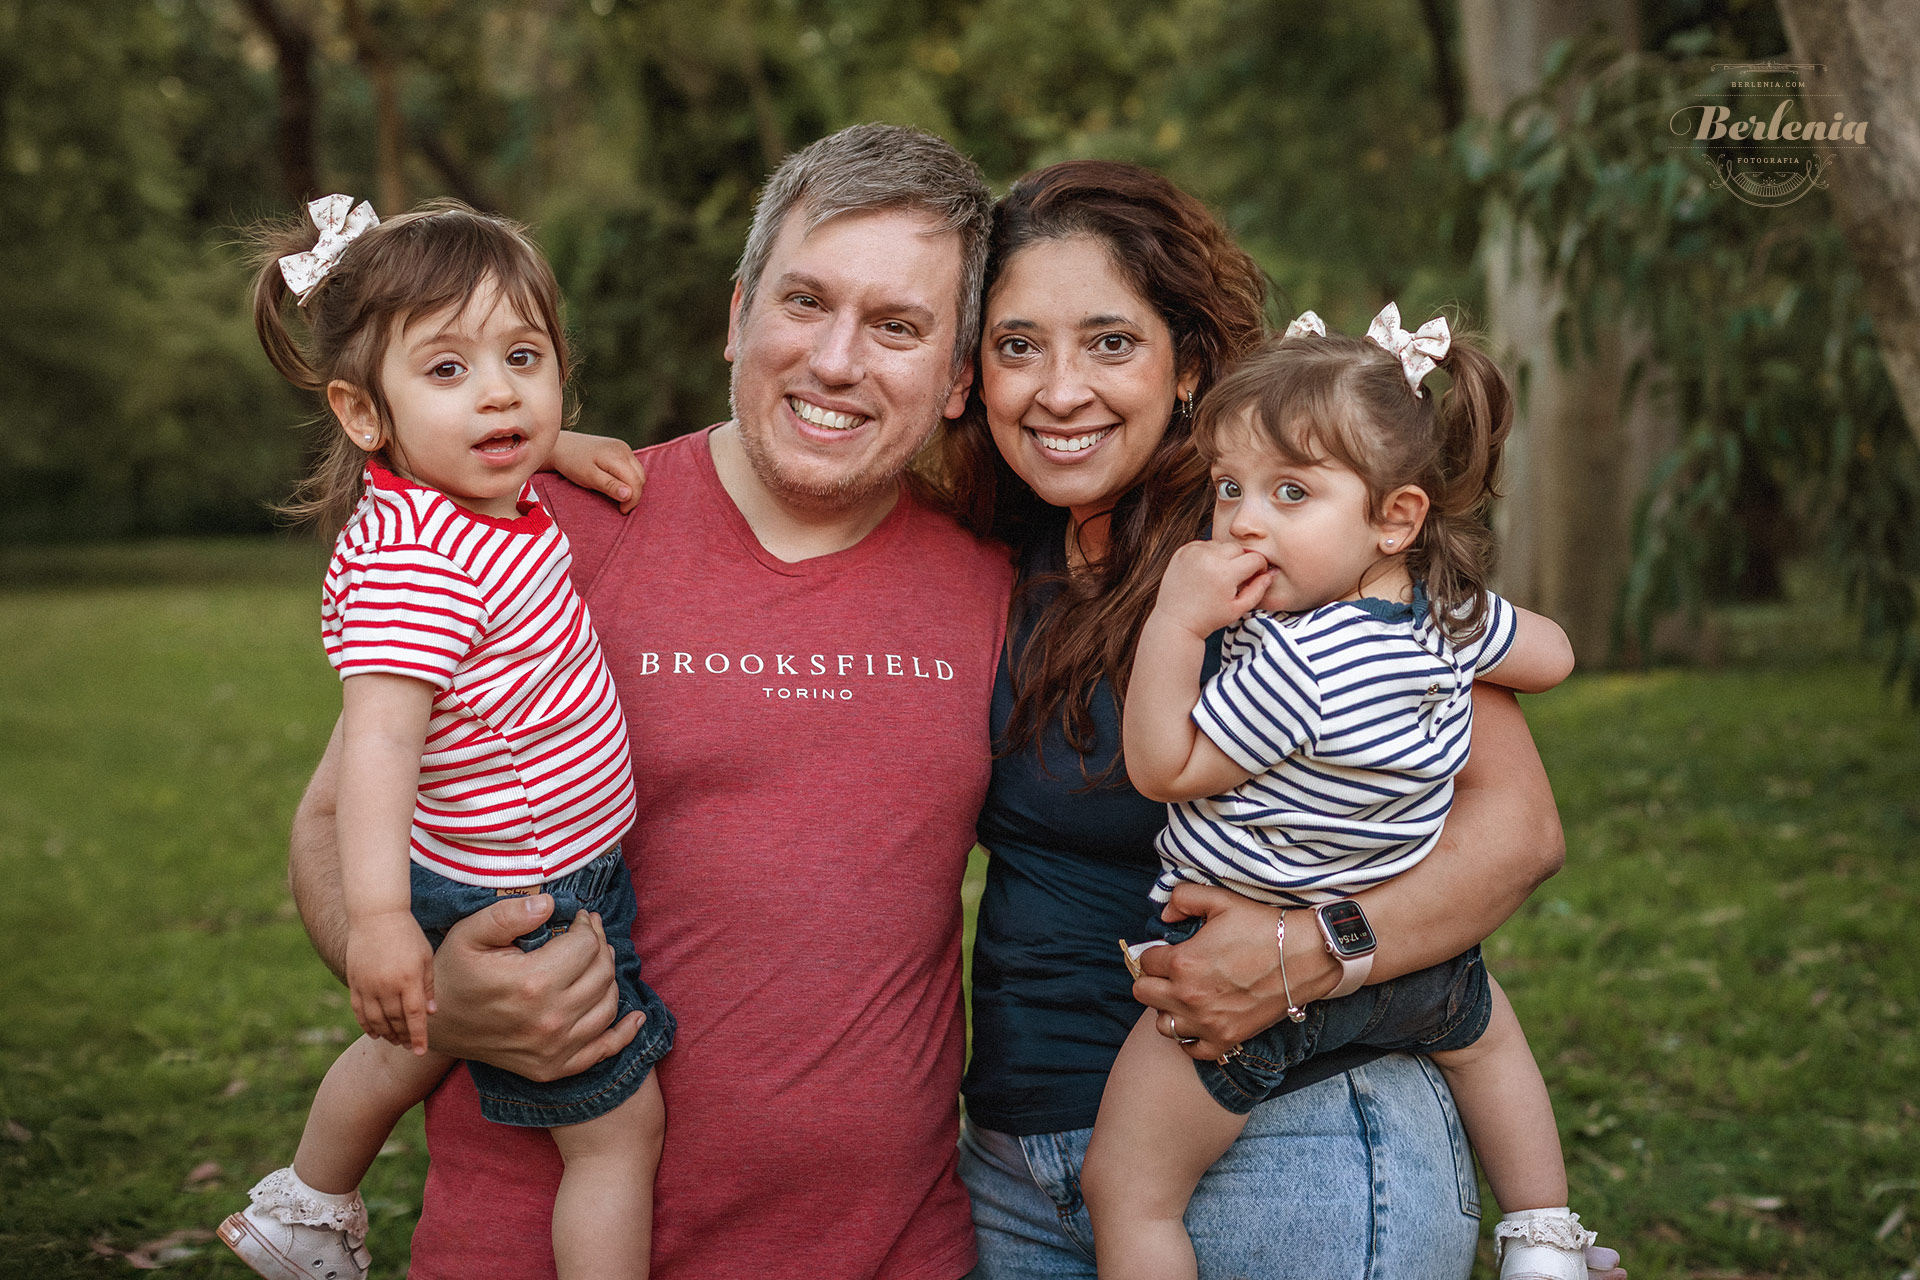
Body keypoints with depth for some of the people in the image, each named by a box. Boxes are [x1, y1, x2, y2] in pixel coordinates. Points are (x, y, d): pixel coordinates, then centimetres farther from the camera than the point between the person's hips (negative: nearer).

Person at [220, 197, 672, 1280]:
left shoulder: (490, 493, 0)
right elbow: (379, 735, -38)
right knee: (619, 1128, 2)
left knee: (414, 1051, 32)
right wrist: (378, 914, -45)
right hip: (524, 906, -10)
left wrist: (564, 448, 10)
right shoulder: (414, 558, -29)